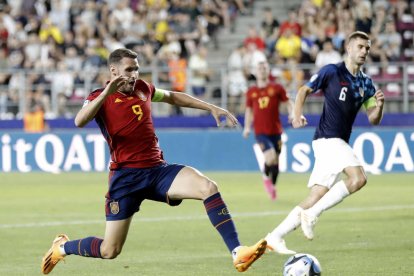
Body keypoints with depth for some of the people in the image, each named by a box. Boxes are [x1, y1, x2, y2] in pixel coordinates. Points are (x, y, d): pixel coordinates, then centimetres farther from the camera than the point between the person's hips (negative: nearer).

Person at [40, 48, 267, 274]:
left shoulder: (142, 89, 12)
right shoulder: (101, 98, -5)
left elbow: (173, 97, 32)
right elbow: (80, 121, -27)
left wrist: (212, 108, 29)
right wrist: (107, 92, -37)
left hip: (158, 170, 5)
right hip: (126, 175, -5)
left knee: (208, 187, -23)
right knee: (110, 251, -3)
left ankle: (237, 253, -27)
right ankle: (62, 247, 28)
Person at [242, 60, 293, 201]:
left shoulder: (277, 88, 2)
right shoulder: (251, 92, 7)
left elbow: (288, 104, 4)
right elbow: (249, 110, 17)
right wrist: (247, 127, 9)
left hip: (276, 131, 1)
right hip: (260, 132, -1)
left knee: (276, 161, 7)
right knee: (270, 157, -20)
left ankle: (272, 186, 28)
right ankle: (266, 176, 10)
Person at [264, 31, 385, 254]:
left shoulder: (366, 83, 14)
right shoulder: (332, 72, -3)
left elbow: (373, 120, 12)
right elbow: (304, 90, 6)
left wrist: (378, 106, -9)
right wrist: (297, 115, -10)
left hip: (340, 143, 7)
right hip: (328, 138, -7)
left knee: (316, 197, 3)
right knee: (358, 178, -25)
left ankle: (275, 237, 7)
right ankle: (312, 214, -16)